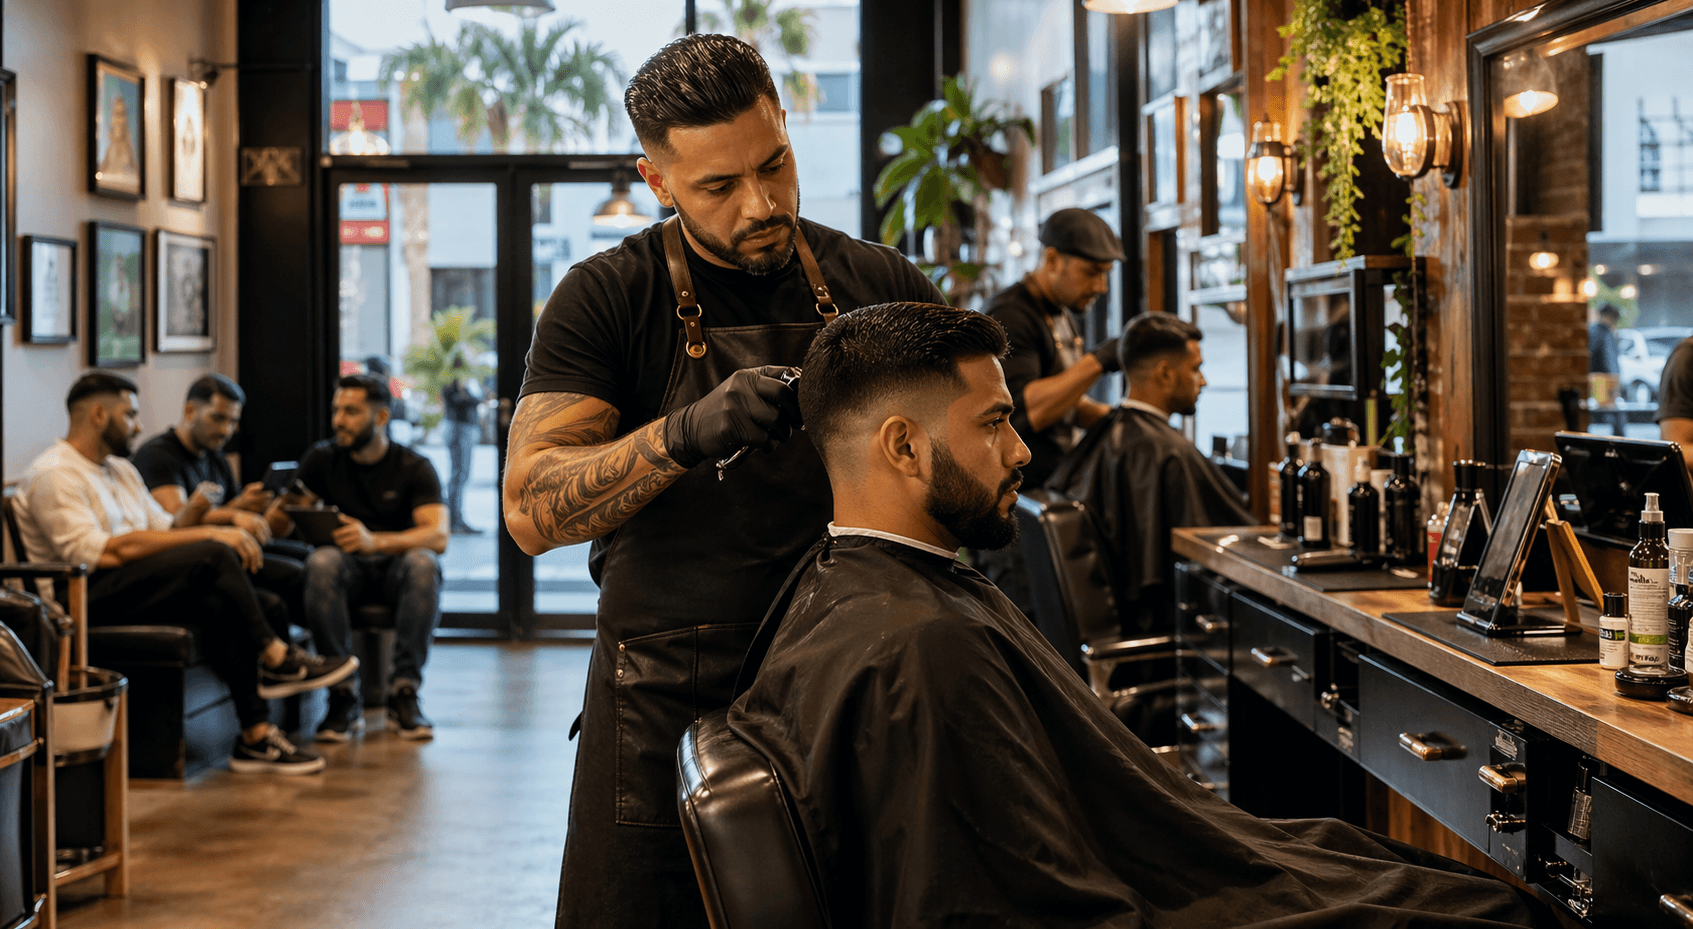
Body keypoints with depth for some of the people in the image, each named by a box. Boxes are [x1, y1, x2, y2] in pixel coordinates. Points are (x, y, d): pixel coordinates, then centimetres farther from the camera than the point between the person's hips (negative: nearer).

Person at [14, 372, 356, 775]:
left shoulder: (121, 469, 22)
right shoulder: (52, 476, -10)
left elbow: (165, 528, 17)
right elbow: (101, 553, -22)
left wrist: (227, 532, -7)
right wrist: (206, 534, -22)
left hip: (131, 591, 9)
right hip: (83, 600, -9)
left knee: (220, 605, -21)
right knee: (213, 556, -27)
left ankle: (256, 736, -25)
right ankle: (276, 660, -15)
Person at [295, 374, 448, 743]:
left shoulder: (415, 468, -1)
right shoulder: (322, 459, 6)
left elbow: (438, 536, -17)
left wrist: (375, 541, -34)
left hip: (396, 566, -1)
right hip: (347, 570, 1)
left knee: (423, 562, -36)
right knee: (321, 561, -34)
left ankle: (404, 692, -31)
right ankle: (343, 696, -32)